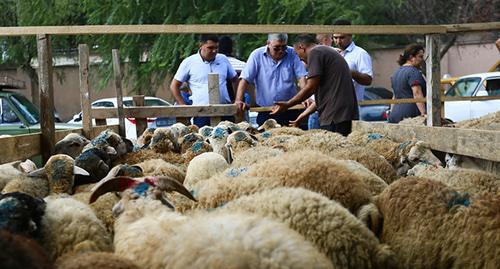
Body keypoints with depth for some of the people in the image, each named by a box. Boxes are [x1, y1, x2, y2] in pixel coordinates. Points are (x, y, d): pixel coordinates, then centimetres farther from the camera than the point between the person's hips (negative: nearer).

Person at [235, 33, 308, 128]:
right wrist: (238, 100, -19)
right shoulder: (257, 55, -1)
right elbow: (245, 79, -6)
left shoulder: (292, 54, 2)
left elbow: (301, 77, -3)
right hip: (265, 112, -1)